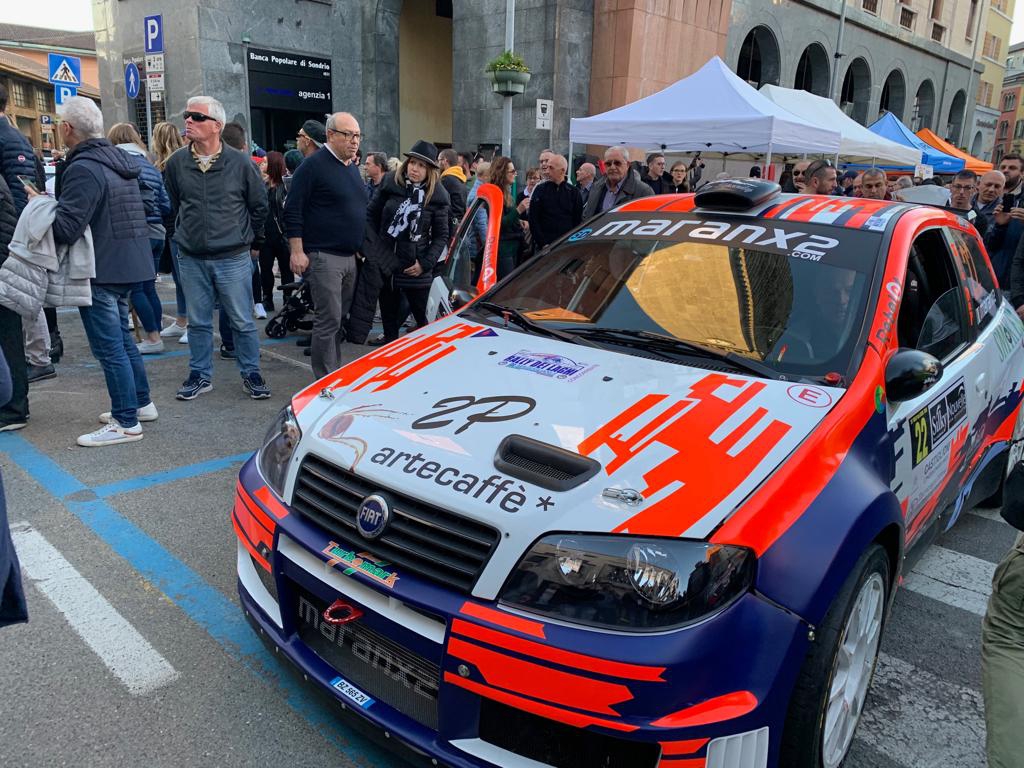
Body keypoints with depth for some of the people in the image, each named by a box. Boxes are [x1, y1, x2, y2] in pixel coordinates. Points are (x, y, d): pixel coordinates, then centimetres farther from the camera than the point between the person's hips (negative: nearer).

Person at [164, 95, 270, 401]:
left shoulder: (240, 162, -6)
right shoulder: (177, 162, 1)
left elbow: (259, 205, 7)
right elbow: (176, 205, 15)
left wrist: (253, 242, 14)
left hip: (233, 258, -2)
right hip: (191, 259, 3)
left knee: (242, 321, 4)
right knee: (198, 322, 12)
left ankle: (251, 374, 18)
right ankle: (200, 375, 24)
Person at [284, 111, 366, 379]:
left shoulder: (352, 167, 17)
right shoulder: (314, 165, -9)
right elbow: (293, 211, -12)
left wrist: (360, 248, 22)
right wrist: (297, 251, -16)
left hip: (349, 256, 8)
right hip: (324, 256, -8)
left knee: (340, 318, 13)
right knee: (329, 320, -8)